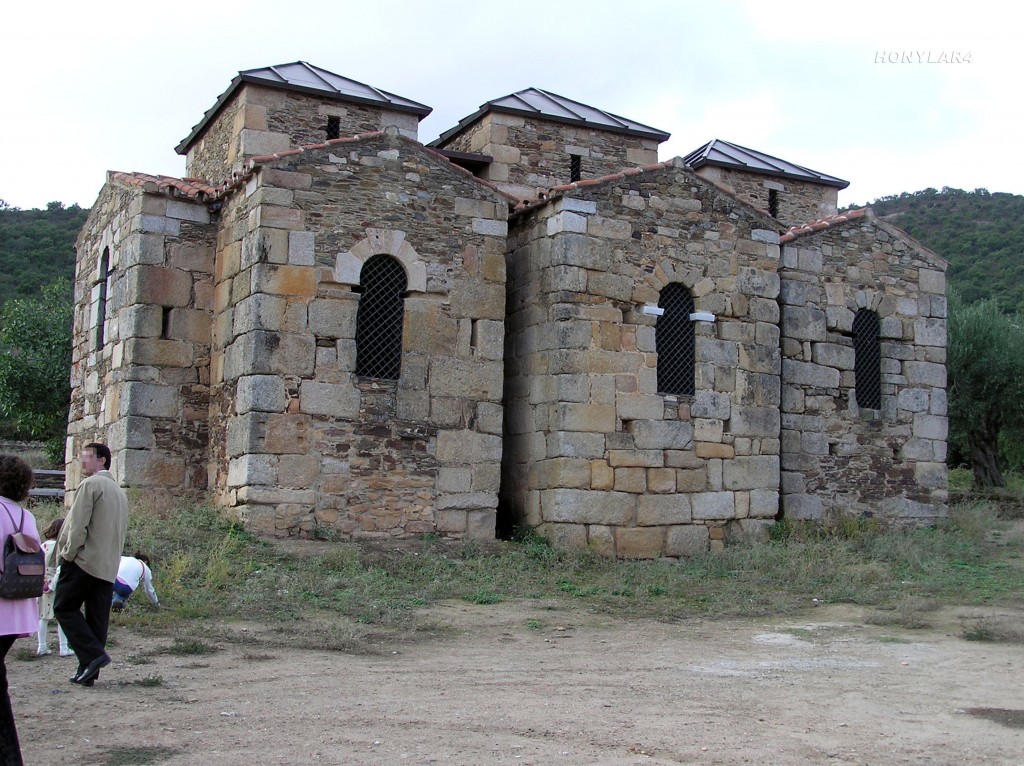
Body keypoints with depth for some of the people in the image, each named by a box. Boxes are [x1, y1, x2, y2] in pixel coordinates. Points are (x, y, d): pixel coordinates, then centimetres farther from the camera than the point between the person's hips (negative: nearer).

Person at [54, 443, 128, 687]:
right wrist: (110, 557, 19)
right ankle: (88, 671, 8)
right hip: (108, 567, 8)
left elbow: (78, 524, -15)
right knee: (97, 618, 7)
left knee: (64, 608, 3)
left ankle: (93, 655, -11)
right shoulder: (119, 492, 19)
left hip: (84, 560, -8)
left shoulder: (90, 484, -8)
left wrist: (68, 554, -7)